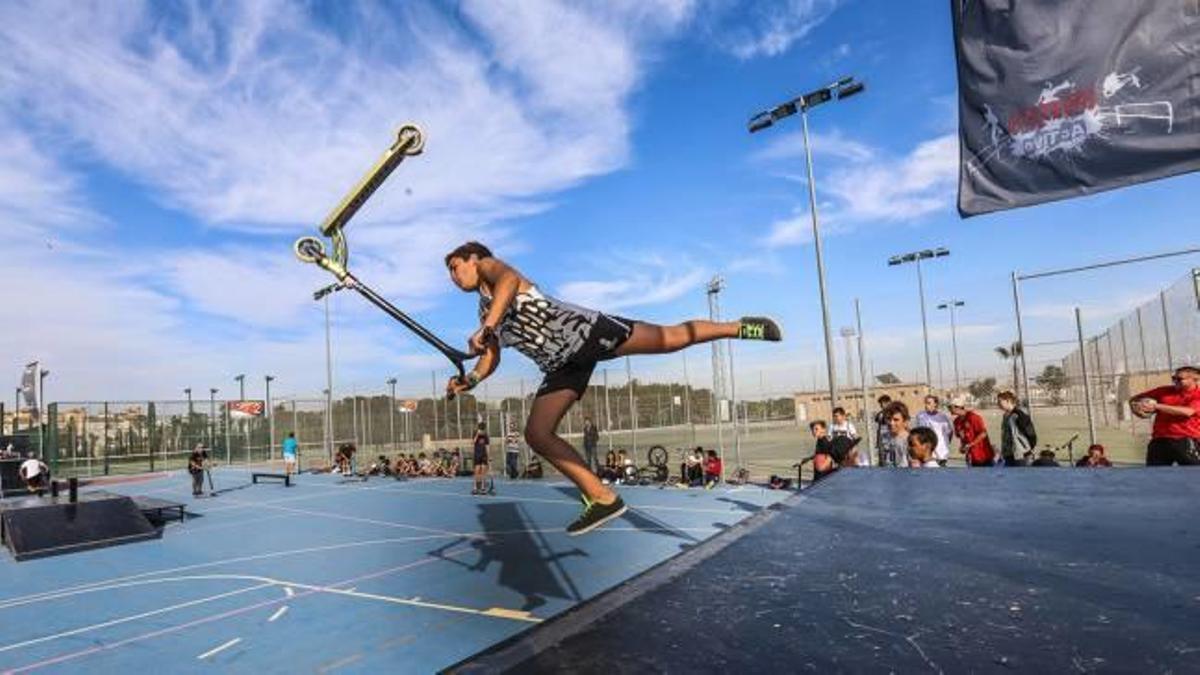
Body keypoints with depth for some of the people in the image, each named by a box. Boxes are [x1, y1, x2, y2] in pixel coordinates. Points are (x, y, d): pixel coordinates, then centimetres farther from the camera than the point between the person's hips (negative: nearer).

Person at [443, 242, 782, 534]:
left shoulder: (489, 265, 4)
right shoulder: (484, 311, 27)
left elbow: (509, 278, -21)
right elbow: (490, 359, 21)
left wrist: (486, 327, -30)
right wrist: (468, 380, 1)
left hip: (580, 329, -8)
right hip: (562, 364, 8)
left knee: (671, 338, -9)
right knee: (537, 433, -2)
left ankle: (740, 327, 14)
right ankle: (602, 498, 3)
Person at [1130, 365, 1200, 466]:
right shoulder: (1164, 391, 11)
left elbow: (1187, 412, -20)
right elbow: (1134, 399, 20)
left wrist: (1157, 406, -18)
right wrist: (1136, 407, -2)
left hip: (1186, 441, -4)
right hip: (1159, 440, 4)